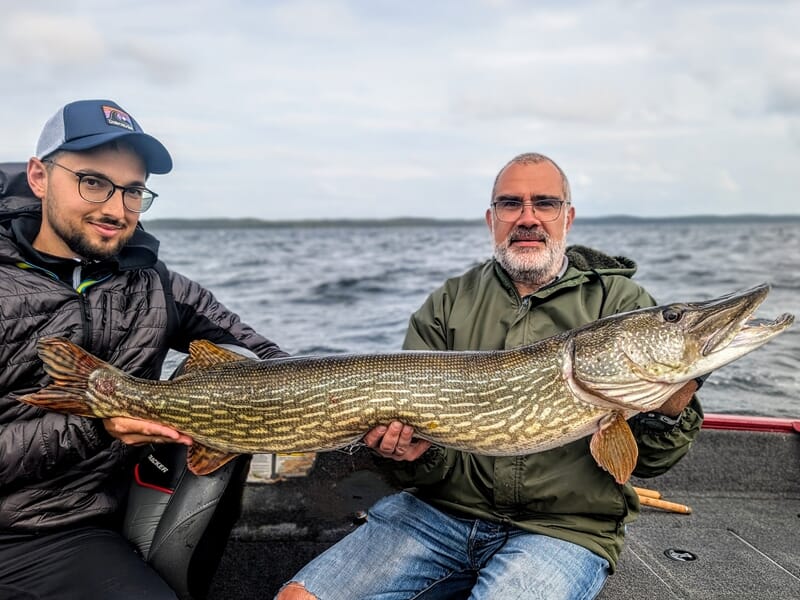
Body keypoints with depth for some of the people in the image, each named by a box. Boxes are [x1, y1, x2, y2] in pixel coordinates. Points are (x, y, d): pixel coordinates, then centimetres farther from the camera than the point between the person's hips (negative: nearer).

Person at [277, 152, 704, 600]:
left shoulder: (620, 303, 1)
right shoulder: (448, 304, 9)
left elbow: (646, 460, -2)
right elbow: (411, 420, 5)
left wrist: (671, 411, -23)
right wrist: (413, 453, -18)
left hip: (564, 527, -2)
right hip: (443, 510, 3)